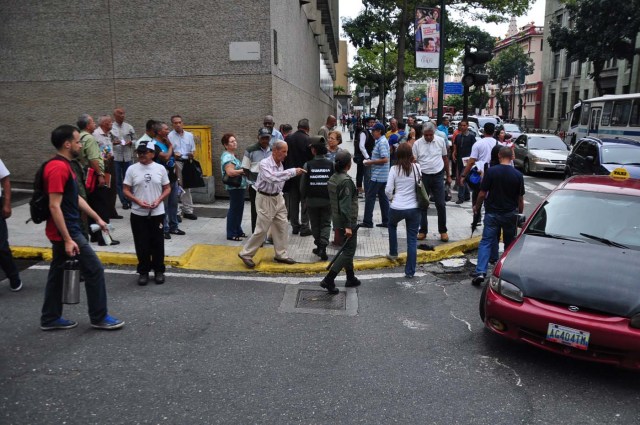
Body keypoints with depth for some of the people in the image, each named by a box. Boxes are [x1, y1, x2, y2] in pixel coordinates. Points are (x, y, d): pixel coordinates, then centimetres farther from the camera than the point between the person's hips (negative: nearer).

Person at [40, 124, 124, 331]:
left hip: (64, 231, 10)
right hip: (66, 231, -10)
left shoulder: (64, 166, 12)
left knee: (57, 272, 15)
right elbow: (54, 206, -25)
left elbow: (76, 198, 19)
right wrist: (68, 239, -25)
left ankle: (50, 318, 25)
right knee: (94, 269, -2)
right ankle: (99, 317, 9)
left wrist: (97, 218, 21)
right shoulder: (58, 169, -21)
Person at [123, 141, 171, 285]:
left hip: (157, 213, 0)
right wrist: (138, 201, -15)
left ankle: (159, 271, 20)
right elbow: (126, 190, 0)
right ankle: (143, 272, 19)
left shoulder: (160, 168, 1)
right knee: (142, 245, 6)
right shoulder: (132, 169, -1)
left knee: (158, 243, 7)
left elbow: (167, 188, 5)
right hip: (138, 214, 0)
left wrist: (159, 200, -12)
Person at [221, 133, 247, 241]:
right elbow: (230, 172, -28)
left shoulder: (231, 155, 16)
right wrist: (243, 171, -17)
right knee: (234, 209, -4)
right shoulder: (228, 157, -16)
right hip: (234, 187, -10)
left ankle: (238, 231, 27)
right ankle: (231, 234, 4)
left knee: (238, 209, 16)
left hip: (239, 186, 10)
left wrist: (242, 171, 7)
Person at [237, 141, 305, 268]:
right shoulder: (265, 163, -20)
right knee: (262, 229, -3)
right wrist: (292, 171, -36)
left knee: (281, 227, 9)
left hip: (278, 198, 7)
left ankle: (281, 254, 20)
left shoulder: (281, 164, 4)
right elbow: (272, 178, -37)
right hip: (265, 199, -7)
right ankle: (246, 254, 12)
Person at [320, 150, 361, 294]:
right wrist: (348, 226, -23)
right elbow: (346, 205, -24)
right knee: (348, 251, -3)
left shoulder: (332, 179, 8)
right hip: (347, 222, -9)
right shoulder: (346, 181, -20)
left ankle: (351, 278, 29)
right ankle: (328, 280, -8)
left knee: (347, 249, 19)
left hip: (337, 220, 9)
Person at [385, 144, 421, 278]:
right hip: (414, 208, 1)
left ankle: (393, 253, 39)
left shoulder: (394, 169, -7)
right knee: (412, 239, 7)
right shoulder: (417, 167, -2)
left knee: (392, 225, 32)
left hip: (396, 208, -1)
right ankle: (410, 271, 9)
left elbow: (388, 190, -6)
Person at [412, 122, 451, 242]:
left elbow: (445, 158, 9)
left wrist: (448, 175, 11)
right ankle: (423, 230, 18)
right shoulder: (417, 144, -4)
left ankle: (443, 231, 13)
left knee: (441, 205, 1)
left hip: (438, 176, 0)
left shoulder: (440, 141, -1)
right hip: (423, 176, 0)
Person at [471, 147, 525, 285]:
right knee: (510, 243, 17)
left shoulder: (491, 171, -11)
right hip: (510, 214, 2)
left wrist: (477, 206, 8)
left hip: (492, 213, -2)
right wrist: (520, 214, 15)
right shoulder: (518, 175, -4)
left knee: (486, 241, -1)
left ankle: (480, 271, -15)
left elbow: (482, 193, -9)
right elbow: (520, 198, 2)